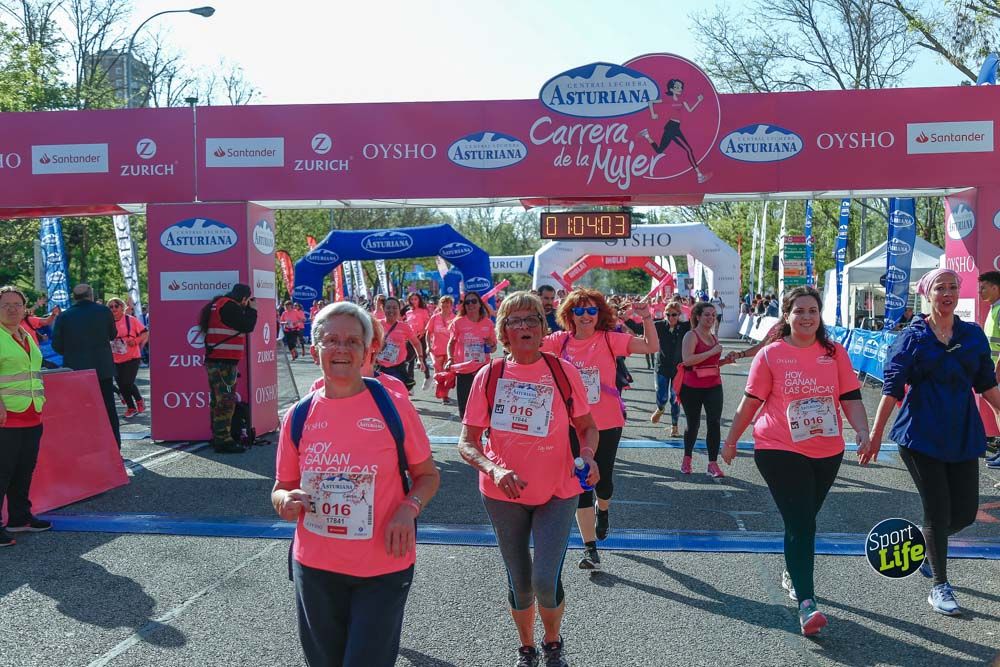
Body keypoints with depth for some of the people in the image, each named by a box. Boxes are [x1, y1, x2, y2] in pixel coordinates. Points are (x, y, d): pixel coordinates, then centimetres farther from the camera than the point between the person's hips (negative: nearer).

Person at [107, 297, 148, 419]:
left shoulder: (131, 320, -7)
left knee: (127, 383, -12)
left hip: (132, 358, -4)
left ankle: (139, 400, 16)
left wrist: (135, 341, -21)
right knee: (122, 386, 8)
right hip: (116, 360, 4)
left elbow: (145, 334, -4)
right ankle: (131, 408, 25)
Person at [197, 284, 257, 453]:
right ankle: (223, 440, -8)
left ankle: (218, 437, 21)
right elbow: (247, 326, -16)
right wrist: (252, 309, -2)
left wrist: (246, 309, 13)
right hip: (224, 362, -11)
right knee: (226, 401, -9)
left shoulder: (219, 304, 18)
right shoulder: (229, 306, -14)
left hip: (215, 360, 11)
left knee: (218, 400, 14)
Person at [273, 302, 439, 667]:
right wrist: (286, 502, -15)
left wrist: (408, 508, -18)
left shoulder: (394, 406, -8)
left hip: (383, 569, -3)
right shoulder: (299, 416, -1)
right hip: (315, 567, 3)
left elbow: (428, 476, 2)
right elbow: (282, 488, 8)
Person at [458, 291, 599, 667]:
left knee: (545, 581, -9)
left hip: (557, 492, -1)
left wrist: (588, 455, -16)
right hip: (504, 495, 1)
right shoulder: (489, 376, -6)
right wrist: (493, 469, -24)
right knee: (520, 582, 13)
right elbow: (467, 442, -6)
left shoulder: (563, 370, -6)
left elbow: (586, 426, 5)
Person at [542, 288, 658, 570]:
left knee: (603, 480, 7)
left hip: (607, 423, -1)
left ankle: (603, 509, 46)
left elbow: (652, 347, -12)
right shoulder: (560, 341, -2)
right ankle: (590, 549, 12)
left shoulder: (609, 339, -8)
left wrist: (646, 318, -24)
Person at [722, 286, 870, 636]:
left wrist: (863, 433, -14)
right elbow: (750, 403, 0)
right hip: (780, 451, -4)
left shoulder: (835, 352, 3)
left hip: (827, 452, 4)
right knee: (801, 524, -10)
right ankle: (806, 603, -9)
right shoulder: (771, 354, -5)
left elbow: (851, 398, 2)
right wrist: (731, 441, 6)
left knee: (803, 520, 18)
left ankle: (791, 574, 42)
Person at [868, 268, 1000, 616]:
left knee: (965, 513, 6)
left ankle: (926, 542, 38)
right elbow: (892, 390, -5)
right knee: (938, 511, 0)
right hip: (922, 434, -4)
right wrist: (875, 432, -7)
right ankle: (940, 586, 17)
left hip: (963, 434, 4)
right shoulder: (913, 337, -4)